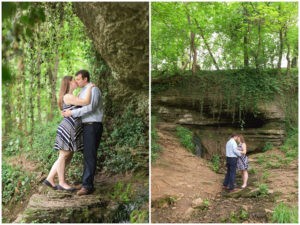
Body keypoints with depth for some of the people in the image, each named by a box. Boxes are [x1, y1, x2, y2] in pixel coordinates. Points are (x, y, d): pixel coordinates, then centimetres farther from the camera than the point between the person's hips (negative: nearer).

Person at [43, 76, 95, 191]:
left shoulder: (71, 97, 18)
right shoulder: (68, 97, -13)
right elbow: (86, 102, -23)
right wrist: (90, 87, -10)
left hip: (72, 131, 10)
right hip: (67, 129, -10)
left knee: (68, 157, 11)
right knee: (64, 156, -1)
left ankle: (50, 179, 16)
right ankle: (62, 183, 9)